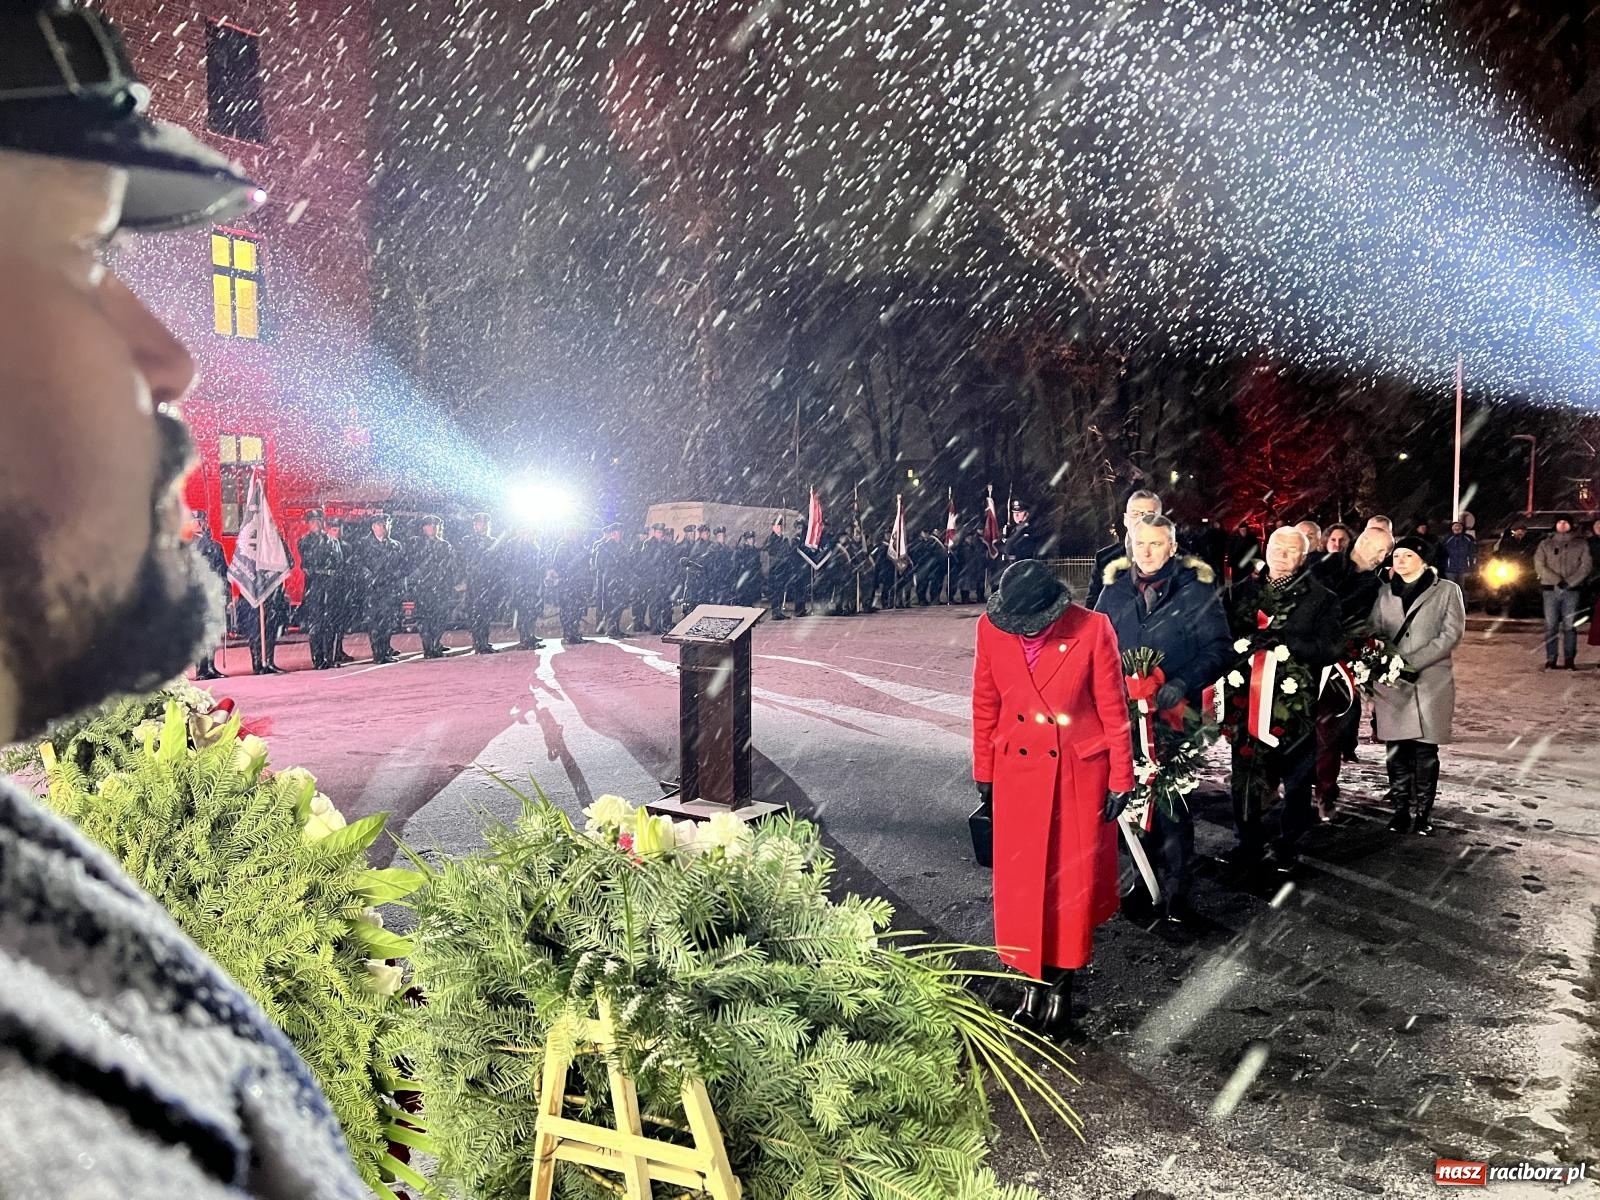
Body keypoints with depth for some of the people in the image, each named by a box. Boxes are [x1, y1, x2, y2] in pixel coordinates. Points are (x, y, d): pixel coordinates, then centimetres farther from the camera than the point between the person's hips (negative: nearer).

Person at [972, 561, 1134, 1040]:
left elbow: (1113, 708, -8)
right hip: (1018, 770, 2)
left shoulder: (1091, 628, -17)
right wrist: (983, 774, 8)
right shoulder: (991, 628, -9)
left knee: (1071, 883, 8)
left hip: (1080, 772, -2)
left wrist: (1121, 779, -3)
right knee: (1021, 884, 9)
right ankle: (1033, 982, 27)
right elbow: (985, 705, 2)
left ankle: (1061, 986, 26)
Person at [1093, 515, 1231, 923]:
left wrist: (1183, 684, -20)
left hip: (1174, 713, -3)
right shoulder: (1114, 590, 6)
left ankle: (1176, 889, 14)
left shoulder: (1196, 590, -3)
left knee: (1170, 801, 1)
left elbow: (1218, 648, -6)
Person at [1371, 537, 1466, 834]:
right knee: (1396, 750, 2)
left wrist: (1414, 662, -13)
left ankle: (1423, 810, 9)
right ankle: (1402, 808, 12)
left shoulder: (1447, 591, 4)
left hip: (1431, 683, -3)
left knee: (1425, 750, -1)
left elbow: (1452, 634, -5)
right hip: (1391, 684, 3)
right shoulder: (1385, 594, 14)